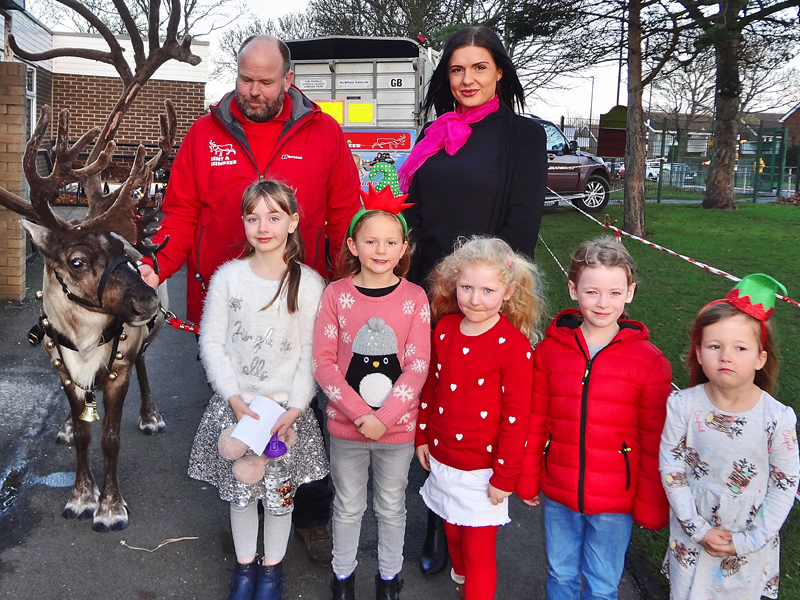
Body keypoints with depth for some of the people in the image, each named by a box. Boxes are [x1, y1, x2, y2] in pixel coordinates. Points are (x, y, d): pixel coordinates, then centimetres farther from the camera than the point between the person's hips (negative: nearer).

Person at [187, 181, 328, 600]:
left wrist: (294, 409, -13)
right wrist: (236, 400, -11)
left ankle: (272, 565, 33)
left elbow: (312, 354, -6)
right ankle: (244, 564, 35)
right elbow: (211, 342, -4)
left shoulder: (310, 284, -7)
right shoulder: (228, 277, -5)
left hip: (287, 407, -1)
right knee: (239, 490, 12)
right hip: (234, 404, 1)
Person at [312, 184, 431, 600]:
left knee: (392, 506, 19)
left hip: (397, 426, 0)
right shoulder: (336, 294, -8)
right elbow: (324, 363, -9)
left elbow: (417, 366, -10)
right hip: (345, 424, 0)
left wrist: (384, 417, -18)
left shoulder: (414, 298, -8)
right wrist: (359, 412, -18)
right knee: (348, 505, 19)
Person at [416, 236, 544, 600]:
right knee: (453, 534, 24)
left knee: (479, 552, 6)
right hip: (442, 460, 5)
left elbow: (516, 417, -16)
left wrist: (504, 478, -14)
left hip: (483, 469, -5)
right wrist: (422, 436, 13)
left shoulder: (514, 345, -19)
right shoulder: (444, 328, -3)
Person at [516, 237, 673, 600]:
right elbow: (535, 421, 3)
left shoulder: (650, 361, -12)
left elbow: (655, 443, -6)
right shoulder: (550, 349, -5)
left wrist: (651, 506, -2)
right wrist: (528, 480, 7)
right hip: (557, 495, 2)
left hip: (615, 502, -2)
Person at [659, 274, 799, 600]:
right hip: (692, 538, 1)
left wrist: (749, 541, -10)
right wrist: (698, 529, -11)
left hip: (751, 541, 0)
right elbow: (670, 469, -10)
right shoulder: (682, 406, -18)